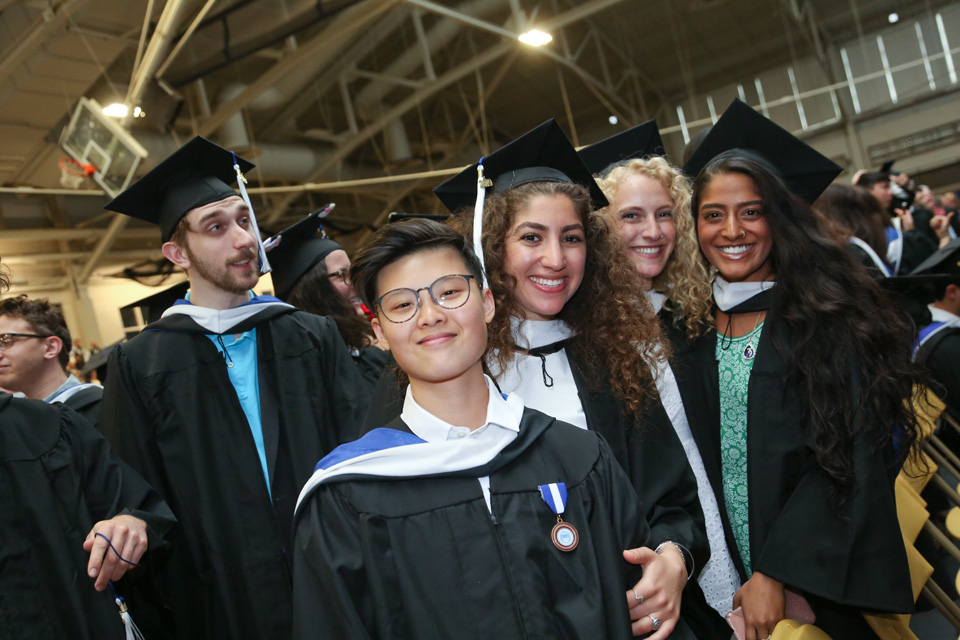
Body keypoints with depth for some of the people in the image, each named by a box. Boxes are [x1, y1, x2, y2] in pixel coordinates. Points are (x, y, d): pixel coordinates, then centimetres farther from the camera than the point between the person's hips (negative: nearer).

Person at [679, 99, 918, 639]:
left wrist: (777, 575, -18)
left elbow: (848, 458, -13)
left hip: (832, 581, -3)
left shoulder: (824, 316, -8)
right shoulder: (694, 328, 3)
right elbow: (698, 463, 6)